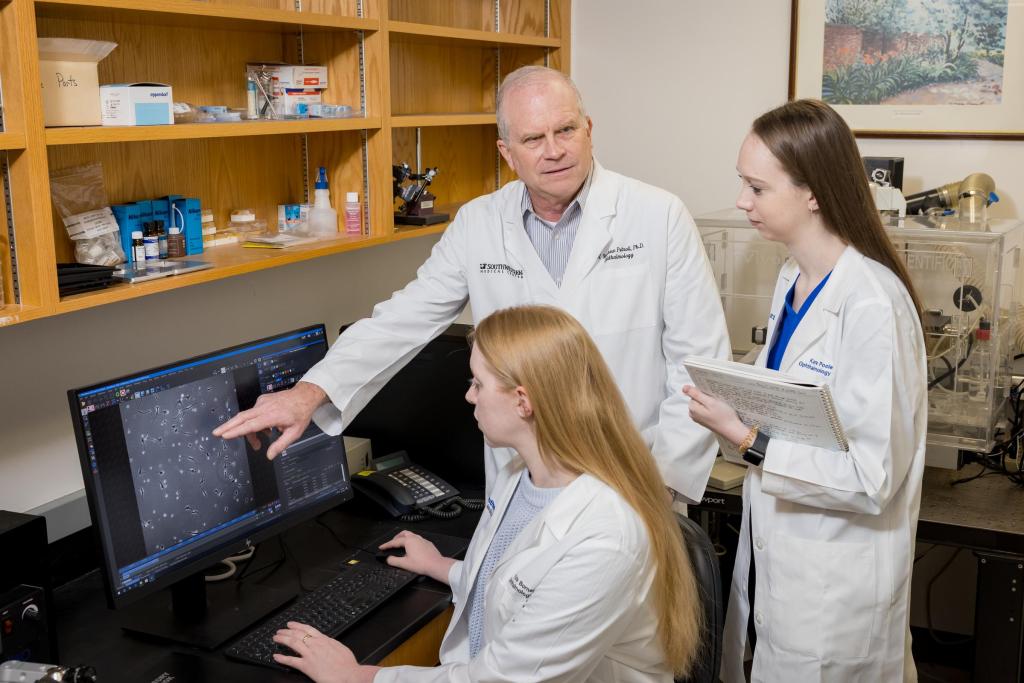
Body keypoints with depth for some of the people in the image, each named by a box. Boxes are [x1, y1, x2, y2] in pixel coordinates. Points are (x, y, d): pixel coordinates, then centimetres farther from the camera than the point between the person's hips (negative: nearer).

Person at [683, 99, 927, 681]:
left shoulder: (872, 304, -24)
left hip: (833, 586, -8)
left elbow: (870, 478, -24)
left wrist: (746, 437, -24)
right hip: (772, 556, 8)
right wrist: (734, 402, 0)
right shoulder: (793, 280, 5)